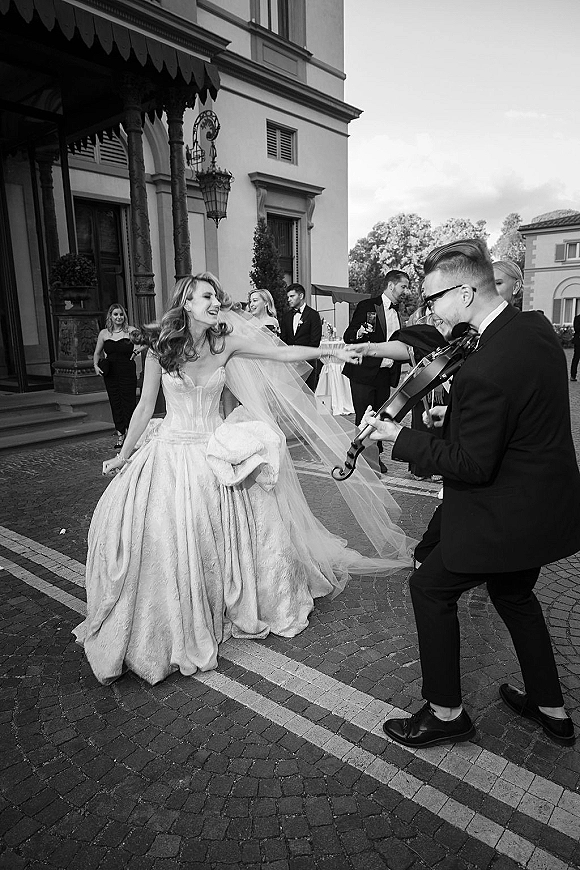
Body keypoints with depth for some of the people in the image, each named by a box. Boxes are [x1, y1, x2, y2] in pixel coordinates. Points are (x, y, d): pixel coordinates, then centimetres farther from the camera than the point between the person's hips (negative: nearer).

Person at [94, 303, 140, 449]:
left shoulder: (130, 331, -2)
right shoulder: (104, 333, 8)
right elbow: (97, 353, 18)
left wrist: (137, 350, -15)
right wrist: (96, 365, 3)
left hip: (128, 372, -3)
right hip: (110, 373, 4)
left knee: (129, 402, -4)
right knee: (115, 403, 8)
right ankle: (120, 434, 17)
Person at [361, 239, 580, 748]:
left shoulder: (485, 371, -32)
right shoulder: (536, 326, -1)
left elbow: (473, 466, -24)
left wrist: (400, 437, -17)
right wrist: (457, 414, 8)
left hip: (507, 514, -9)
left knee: (430, 589, 8)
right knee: (513, 592, 27)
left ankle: (446, 713, 25)